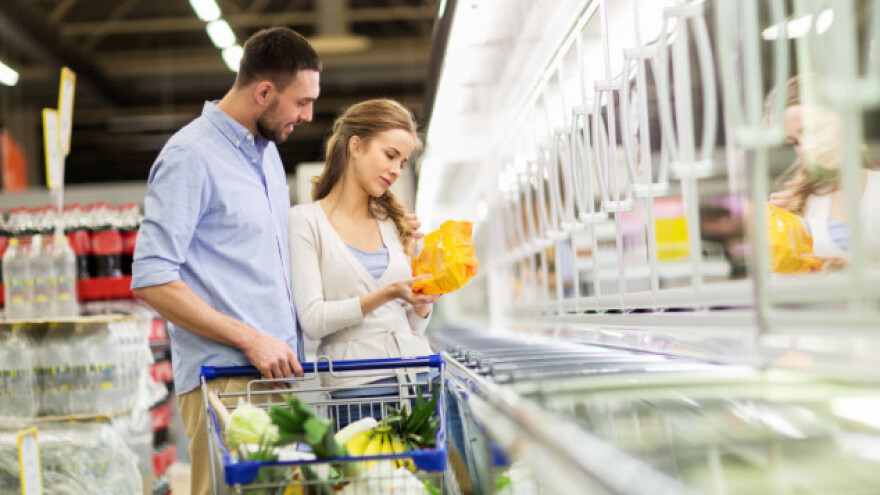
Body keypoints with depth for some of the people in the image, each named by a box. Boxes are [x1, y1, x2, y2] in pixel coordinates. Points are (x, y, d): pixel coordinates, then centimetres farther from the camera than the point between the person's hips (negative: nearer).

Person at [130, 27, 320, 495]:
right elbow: (152, 280, -15)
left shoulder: (267, 150, 18)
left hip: (278, 369, 8)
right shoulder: (190, 156, -9)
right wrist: (250, 340, -16)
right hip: (224, 380, -8)